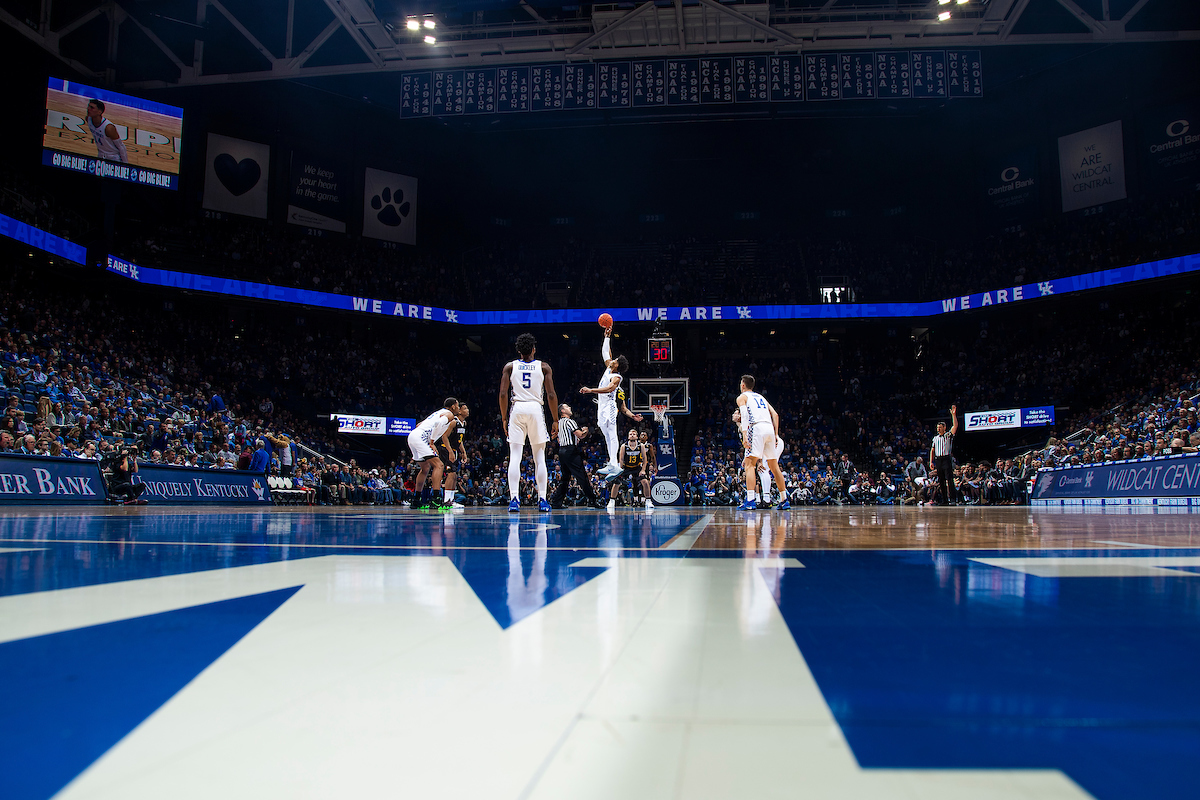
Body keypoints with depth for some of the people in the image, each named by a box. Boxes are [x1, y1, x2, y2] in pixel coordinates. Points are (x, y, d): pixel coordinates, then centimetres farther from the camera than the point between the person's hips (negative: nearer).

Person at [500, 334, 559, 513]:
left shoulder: (510, 367, 8)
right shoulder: (544, 367, 6)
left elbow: (503, 394, 1)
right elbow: (551, 395, 0)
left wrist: (504, 418, 9)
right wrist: (555, 420, 6)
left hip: (517, 409, 0)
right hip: (536, 409, 0)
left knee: (515, 457, 1)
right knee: (539, 458, 7)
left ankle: (514, 499, -8)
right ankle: (542, 500, 4)